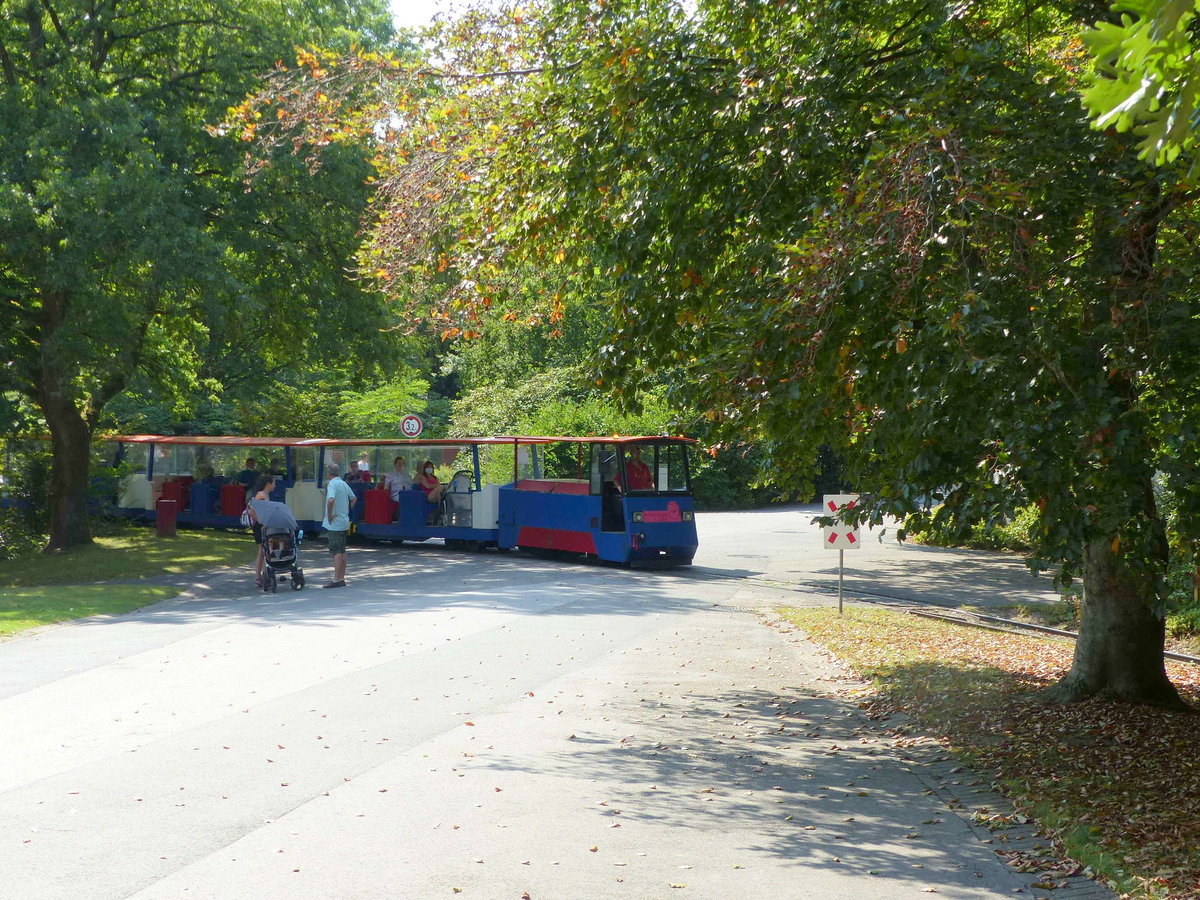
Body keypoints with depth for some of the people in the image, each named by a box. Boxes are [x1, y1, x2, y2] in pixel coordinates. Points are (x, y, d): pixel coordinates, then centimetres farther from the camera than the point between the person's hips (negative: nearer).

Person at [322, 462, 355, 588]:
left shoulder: (332, 484, -15)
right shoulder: (344, 484, 12)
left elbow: (331, 500, -33)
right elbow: (354, 499, 23)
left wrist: (329, 515, -21)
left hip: (334, 524, -8)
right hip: (344, 523, 8)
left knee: (336, 552, -8)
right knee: (342, 551, 12)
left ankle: (336, 579, -8)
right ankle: (342, 578, 16)